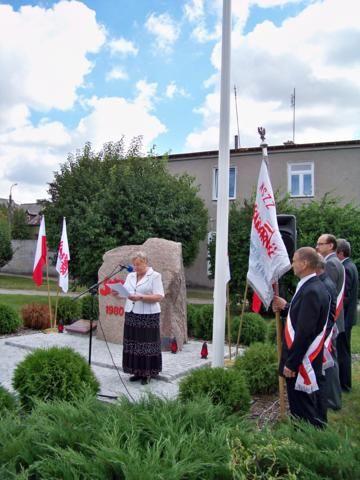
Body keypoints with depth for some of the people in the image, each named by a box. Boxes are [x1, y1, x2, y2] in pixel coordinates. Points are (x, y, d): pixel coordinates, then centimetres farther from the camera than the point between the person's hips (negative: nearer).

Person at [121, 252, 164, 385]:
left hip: (148, 316, -6)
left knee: (147, 345, 0)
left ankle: (147, 374, 11)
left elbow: (159, 297, -12)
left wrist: (140, 297, -21)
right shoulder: (130, 276, 15)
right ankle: (137, 372, 18)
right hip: (131, 314, 6)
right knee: (132, 344, 7)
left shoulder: (155, 276, -4)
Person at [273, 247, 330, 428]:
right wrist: (287, 307, 10)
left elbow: (305, 332, -25)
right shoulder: (312, 286, 7)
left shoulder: (311, 291, -24)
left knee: (303, 412, 3)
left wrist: (291, 363, -20)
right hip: (304, 360, 10)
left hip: (301, 361, -10)